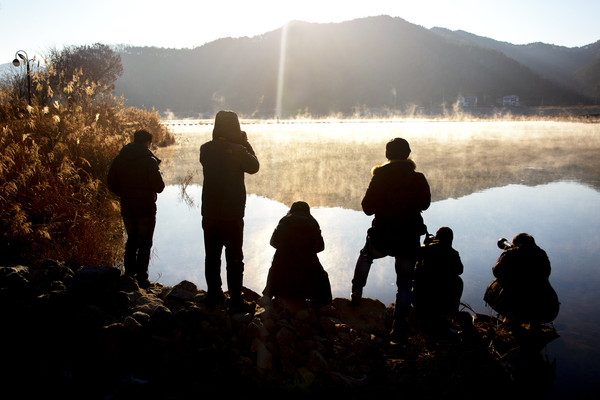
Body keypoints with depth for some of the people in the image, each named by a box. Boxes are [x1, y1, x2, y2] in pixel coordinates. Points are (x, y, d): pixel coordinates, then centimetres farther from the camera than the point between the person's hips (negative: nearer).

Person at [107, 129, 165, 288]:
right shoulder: (149, 160, -15)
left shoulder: (118, 160, 2)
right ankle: (141, 278, 6)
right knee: (144, 244, 5)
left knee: (131, 241, 21)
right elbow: (159, 186, -16)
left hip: (127, 208, 5)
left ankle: (129, 274, 25)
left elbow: (112, 184, 4)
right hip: (146, 209, -5)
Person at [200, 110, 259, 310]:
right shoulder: (238, 150, -14)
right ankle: (235, 300, 7)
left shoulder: (205, 149, -1)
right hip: (232, 213, -4)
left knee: (212, 256, 13)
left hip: (209, 213, 4)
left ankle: (214, 296, 21)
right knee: (234, 258, 4)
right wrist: (246, 144, 8)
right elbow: (254, 166, 1)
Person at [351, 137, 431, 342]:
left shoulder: (379, 178, -11)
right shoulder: (418, 179, -6)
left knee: (365, 257, 33)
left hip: (381, 239, 0)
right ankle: (399, 328, 12)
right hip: (409, 241, 1)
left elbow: (367, 208, -6)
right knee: (404, 283, 12)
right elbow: (425, 203, 10)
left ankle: (357, 293, 31)